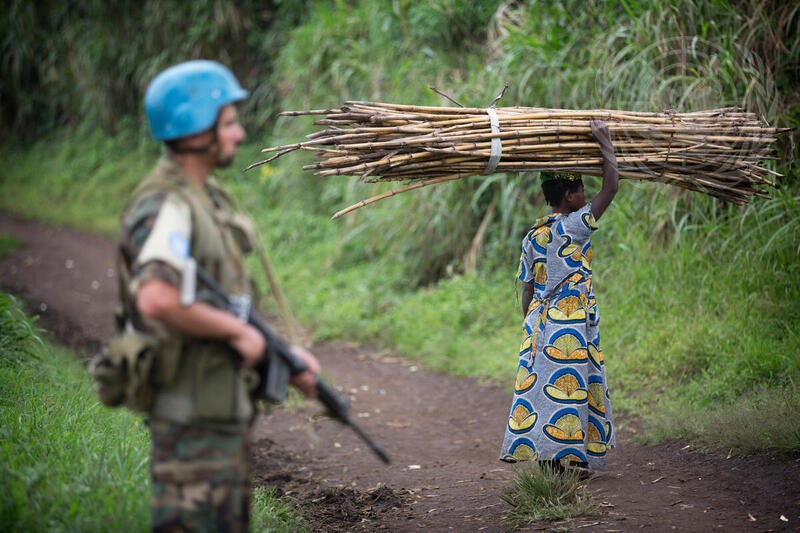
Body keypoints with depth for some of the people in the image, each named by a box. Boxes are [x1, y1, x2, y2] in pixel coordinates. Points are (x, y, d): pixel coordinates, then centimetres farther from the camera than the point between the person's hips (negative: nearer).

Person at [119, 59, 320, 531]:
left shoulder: (209, 197, 14)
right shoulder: (166, 208, -18)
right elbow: (157, 300, -33)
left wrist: (284, 354, 12)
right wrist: (238, 331, -22)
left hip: (225, 406, 10)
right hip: (193, 416, -10)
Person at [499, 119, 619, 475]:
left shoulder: (532, 238, 10)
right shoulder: (573, 227, -10)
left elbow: (527, 292, 12)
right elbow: (611, 185, -11)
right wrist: (604, 142, -2)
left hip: (538, 323, 7)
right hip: (571, 325, -7)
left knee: (538, 385, 7)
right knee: (569, 386, -4)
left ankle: (545, 457, 10)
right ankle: (567, 459, -3)